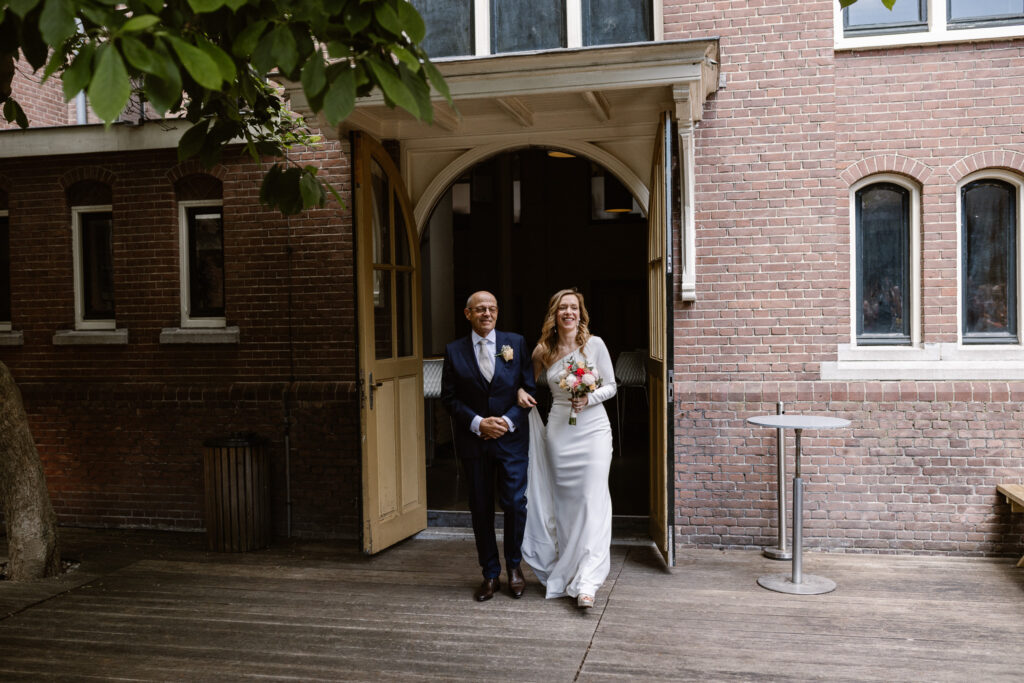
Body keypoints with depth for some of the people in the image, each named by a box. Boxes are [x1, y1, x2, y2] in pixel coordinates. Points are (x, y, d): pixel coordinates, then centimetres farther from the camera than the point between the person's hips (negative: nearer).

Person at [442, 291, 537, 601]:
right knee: (481, 508, 7)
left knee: (515, 503, -4)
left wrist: (508, 420, -12)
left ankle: (514, 565, 21)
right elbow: (449, 398, 1)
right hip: (473, 441, 1)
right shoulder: (454, 351, 2)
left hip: (512, 437, -1)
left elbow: (529, 388, 1)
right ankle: (490, 574, 22)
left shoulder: (516, 343, 2)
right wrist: (478, 423, -12)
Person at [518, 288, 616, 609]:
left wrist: (589, 398, -14)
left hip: (593, 429, -2)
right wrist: (521, 391, 0)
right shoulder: (543, 351, 6)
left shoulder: (595, 344, -1)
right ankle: (566, 572, 21)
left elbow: (611, 386, 4)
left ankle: (587, 581, -11)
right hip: (559, 431, 2)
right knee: (565, 502, 7)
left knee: (592, 502, -10)